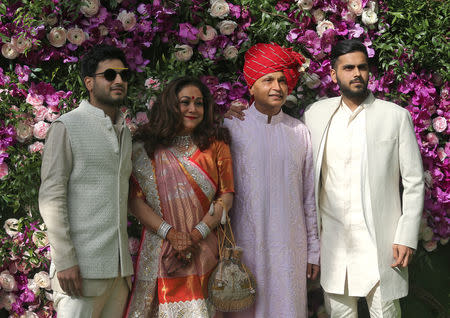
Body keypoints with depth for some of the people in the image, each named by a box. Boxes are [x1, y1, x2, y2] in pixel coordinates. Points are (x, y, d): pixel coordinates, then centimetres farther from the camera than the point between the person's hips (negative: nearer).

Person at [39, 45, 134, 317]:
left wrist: (126, 259, 14)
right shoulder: (67, 127, -2)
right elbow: (51, 198, -9)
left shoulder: (125, 132, 18)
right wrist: (64, 260, -16)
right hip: (82, 264, -6)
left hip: (119, 264, 6)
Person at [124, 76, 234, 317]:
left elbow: (226, 196, 2)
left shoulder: (215, 144, 7)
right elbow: (135, 200, -2)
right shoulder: (147, 150, 4)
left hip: (204, 249, 1)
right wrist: (171, 234, -13)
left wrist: (196, 234, -10)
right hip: (160, 250, 0)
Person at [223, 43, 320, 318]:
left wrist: (313, 250, 10)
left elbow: (310, 197, 10)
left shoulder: (299, 132, 7)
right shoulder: (230, 128, 0)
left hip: (290, 247, 2)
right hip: (245, 244, -2)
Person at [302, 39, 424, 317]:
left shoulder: (396, 116, 0)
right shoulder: (315, 114, 6)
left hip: (380, 242, -2)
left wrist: (407, 237, -7)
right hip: (332, 240, 3)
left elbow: (414, 182, 0)